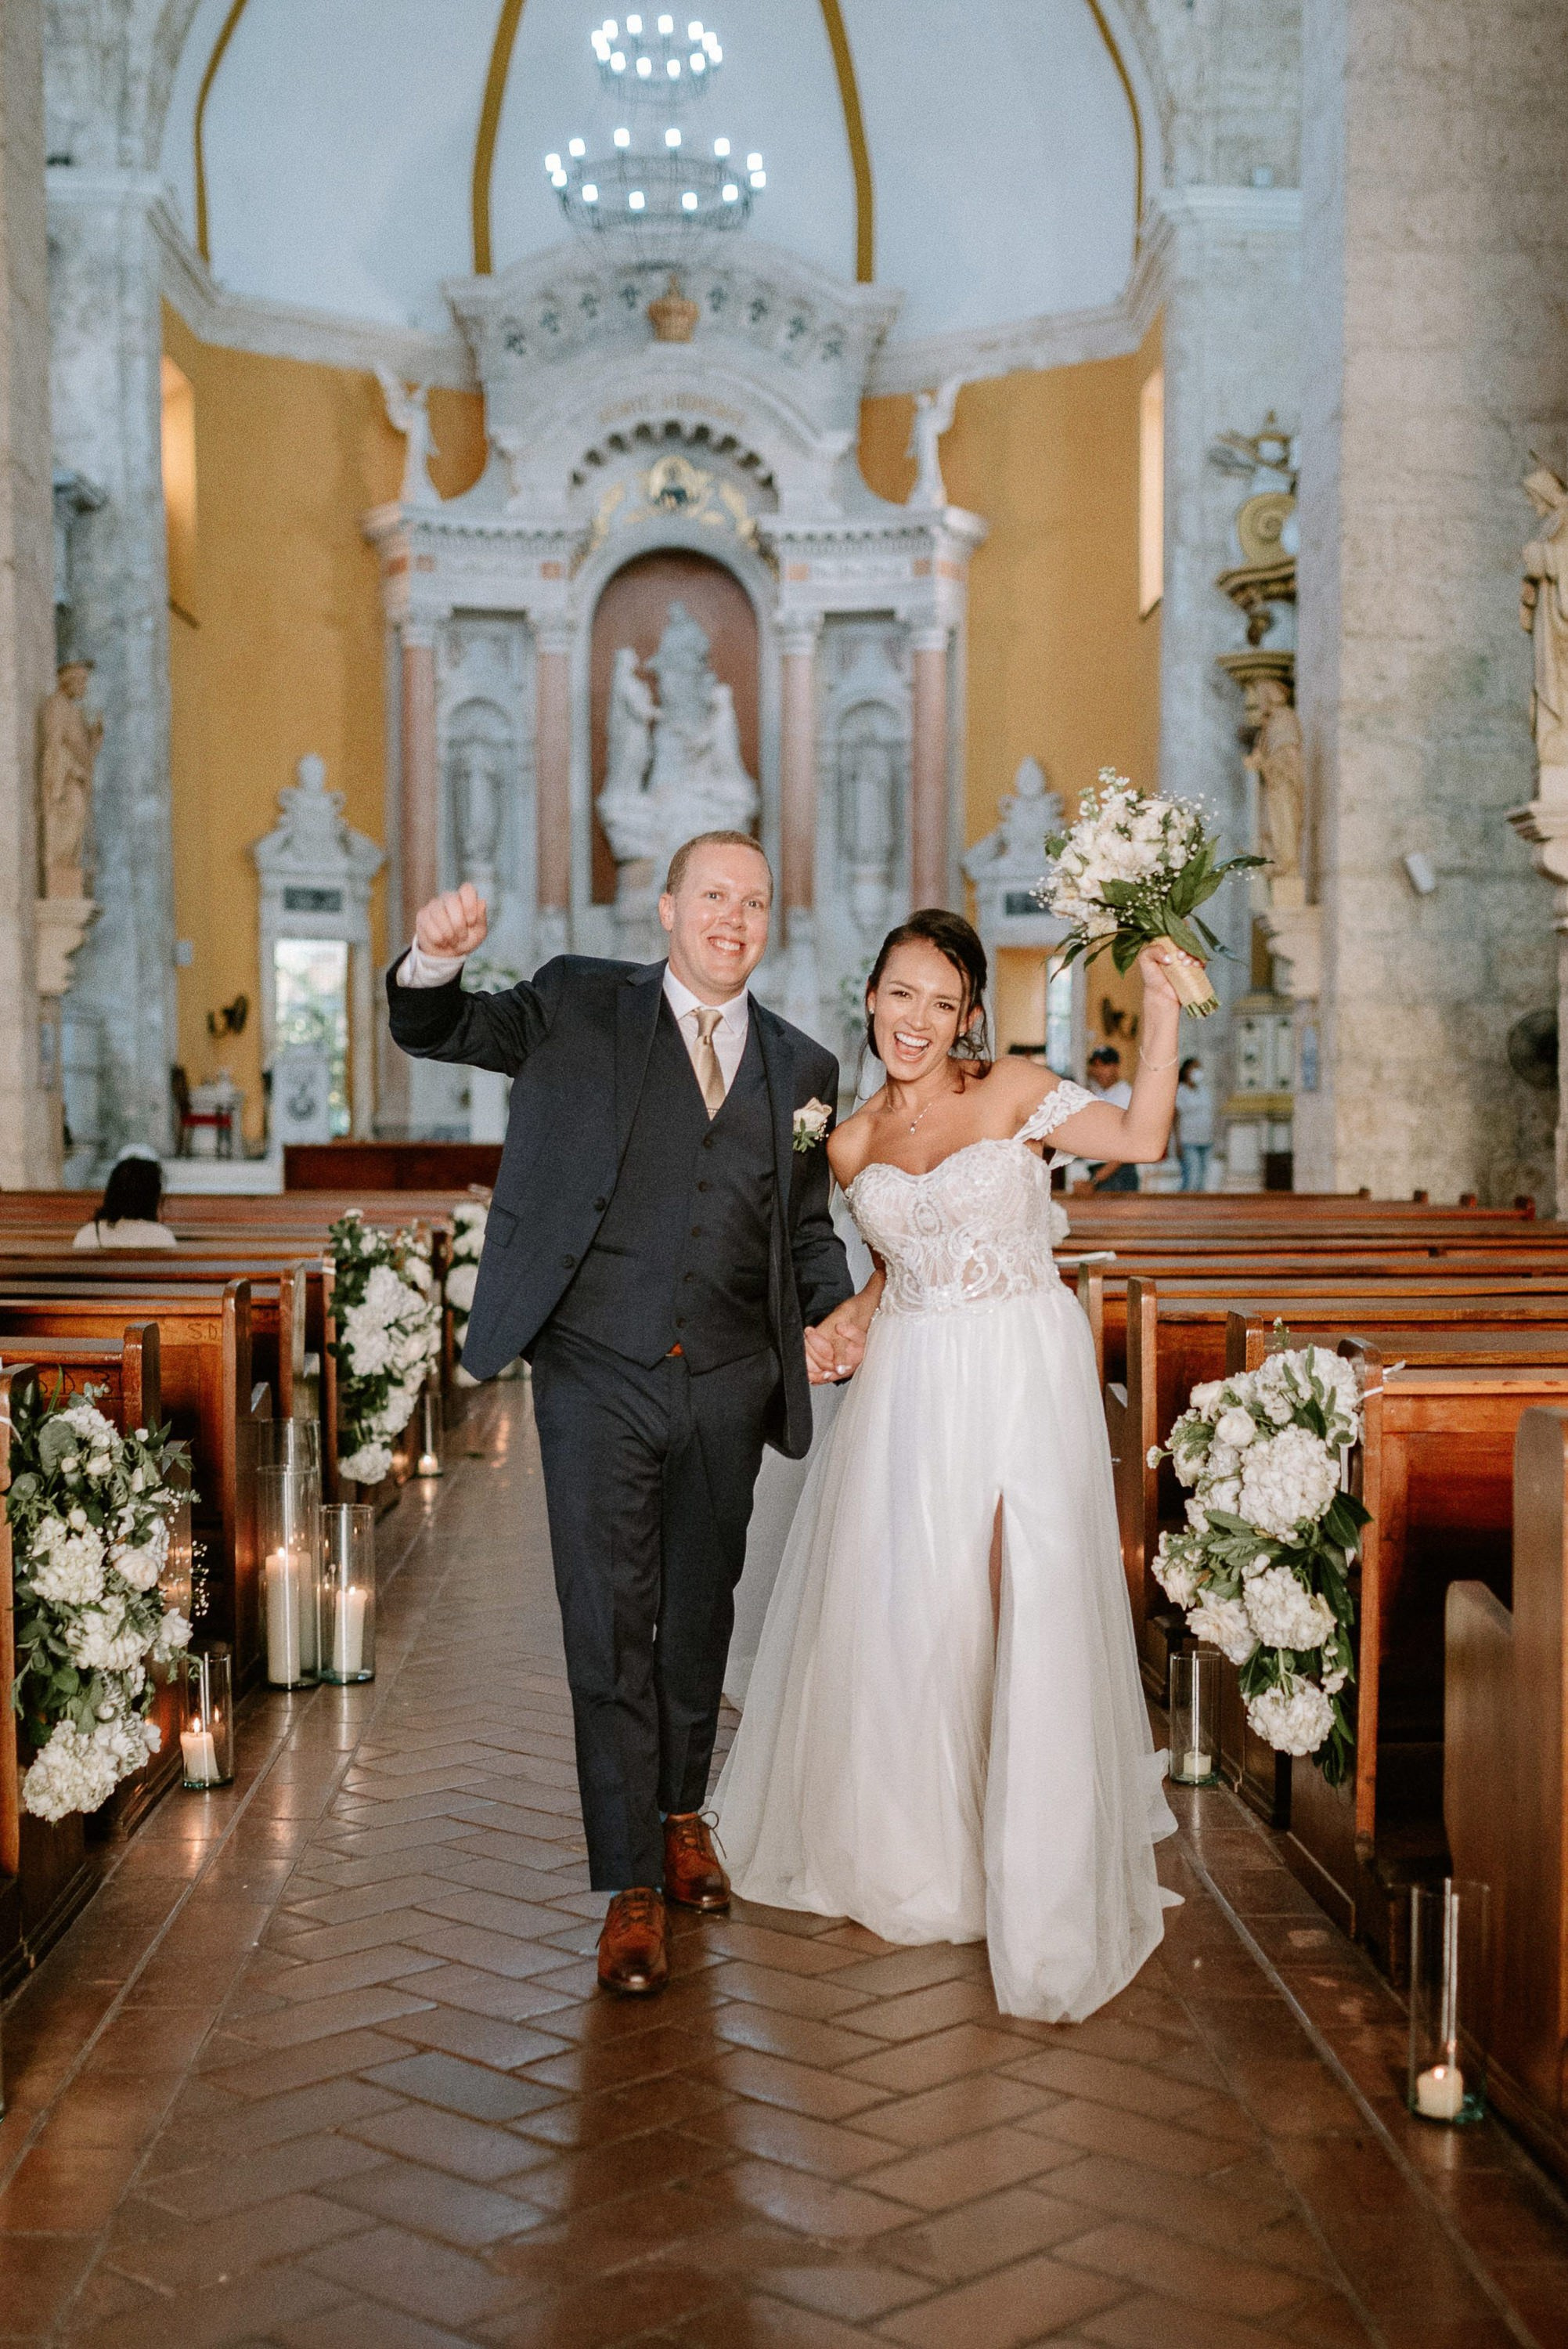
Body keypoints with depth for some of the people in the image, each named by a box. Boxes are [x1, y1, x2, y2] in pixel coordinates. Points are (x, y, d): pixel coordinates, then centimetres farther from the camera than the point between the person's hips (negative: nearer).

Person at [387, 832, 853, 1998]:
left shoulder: (801, 1068, 10)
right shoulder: (581, 1005, 2)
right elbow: (439, 1031, -3)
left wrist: (832, 1313, -2)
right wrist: (437, 956, -26)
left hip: (727, 1382, 3)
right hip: (598, 1376, -3)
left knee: (700, 1615, 17)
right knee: (610, 1629, -2)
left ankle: (683, 1812, 39)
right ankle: (633, 1888, 8)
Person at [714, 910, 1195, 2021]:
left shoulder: (1014, 1092, -2)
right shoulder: (854, 1144, 10)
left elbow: (1141, 1137, -15)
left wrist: (1164, 1009, -22)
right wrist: (845, 1324, 5)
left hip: (1024, 1379, -4)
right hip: (909, 1388, 4)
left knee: (1032, 1620, -6)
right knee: (902, 1619, 6)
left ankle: (1045, 1902, 8)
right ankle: (915, 1857, 27)